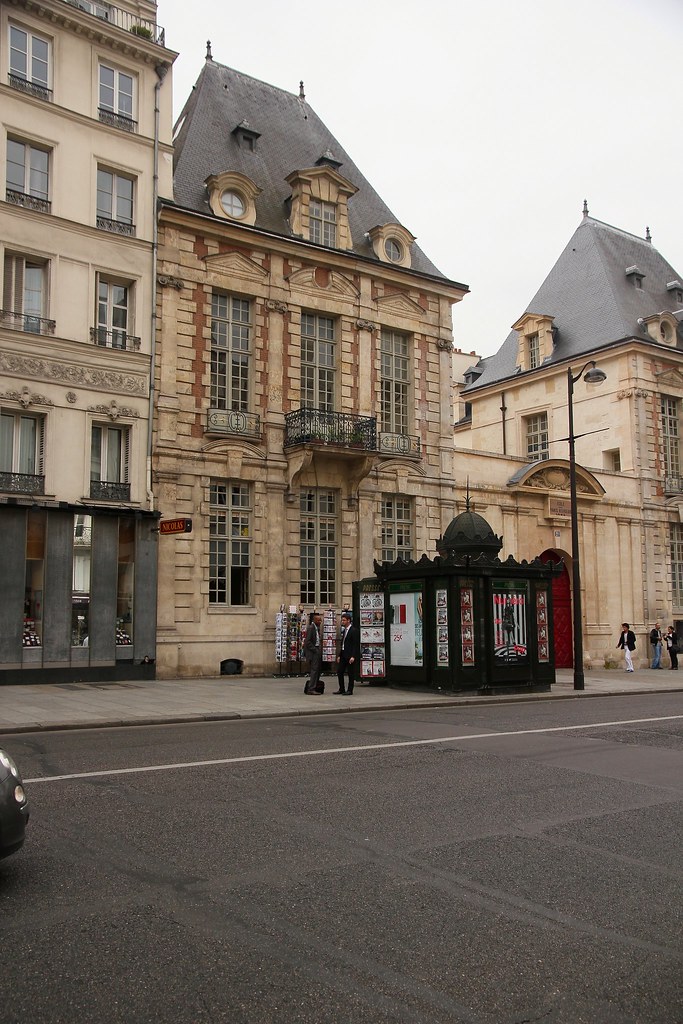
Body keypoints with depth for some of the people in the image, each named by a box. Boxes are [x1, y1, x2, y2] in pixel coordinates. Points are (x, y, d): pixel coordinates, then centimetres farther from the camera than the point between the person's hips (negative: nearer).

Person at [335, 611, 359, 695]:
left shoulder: (354, 631, -11)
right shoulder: (344, 630, 15)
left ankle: (350, 690, 7)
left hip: (350, 656, -9)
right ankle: (341, 689, 17)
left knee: (351, 673, -1)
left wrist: (353, 656, -20)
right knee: (339, 672, 8)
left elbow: (356, 644, -15)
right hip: (343, 655, 9)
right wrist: (339, 655, 14)